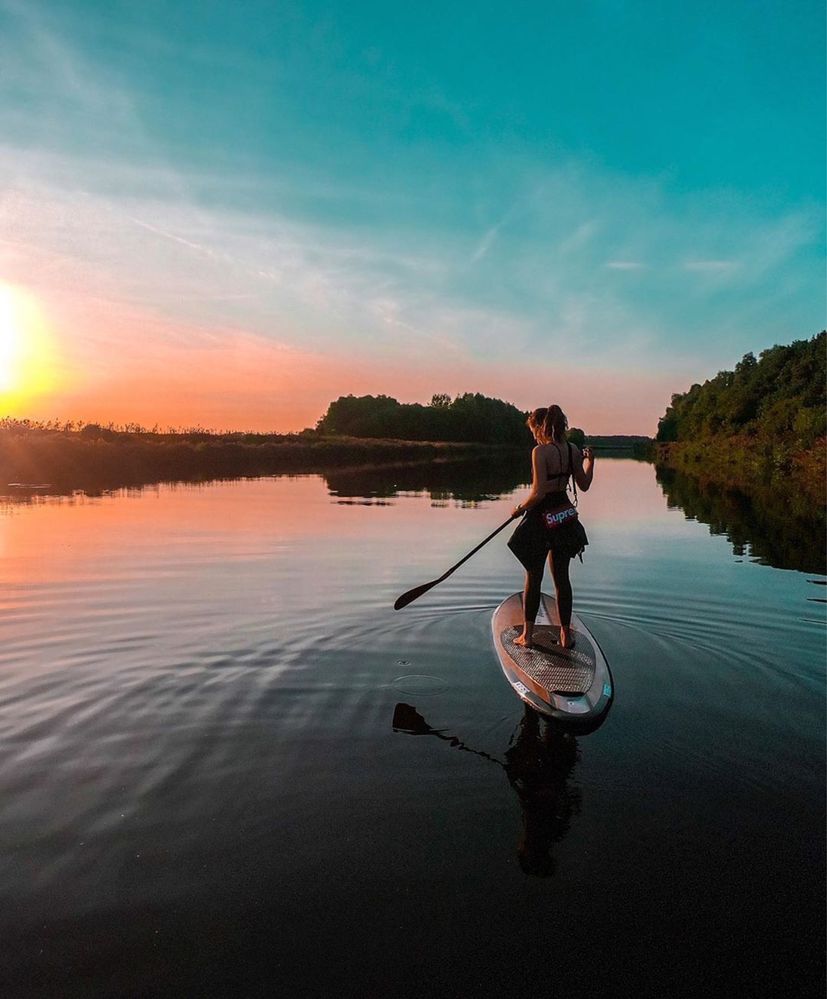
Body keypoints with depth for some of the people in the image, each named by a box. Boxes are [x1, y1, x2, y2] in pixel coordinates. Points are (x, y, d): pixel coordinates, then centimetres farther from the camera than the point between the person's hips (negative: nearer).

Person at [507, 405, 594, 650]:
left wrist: (520, 508, -5)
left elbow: (538, 493, -22)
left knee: (533, 578, 7)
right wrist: (590, 461, 24)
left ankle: (527, 635, 15)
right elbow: (584, 485, 10)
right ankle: (566, 635, 21)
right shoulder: (573, 450, 1)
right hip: (564, 519, 6)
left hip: (541, 519, -6)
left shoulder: (540, 451, -18)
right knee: (562, 578, 14)